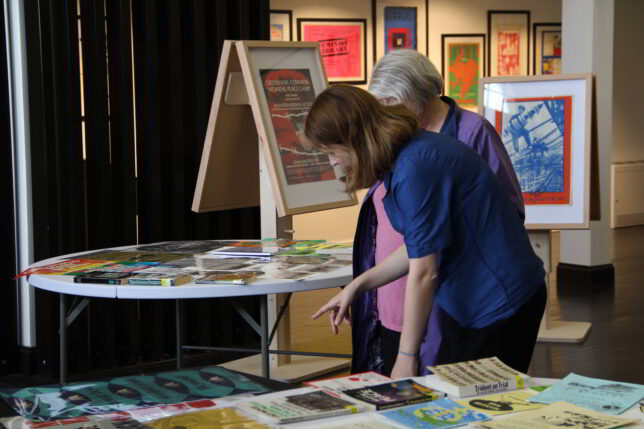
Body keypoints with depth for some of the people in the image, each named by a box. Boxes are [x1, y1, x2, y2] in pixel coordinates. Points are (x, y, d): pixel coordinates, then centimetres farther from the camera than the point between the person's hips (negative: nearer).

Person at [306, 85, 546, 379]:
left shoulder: (416, 167, -25)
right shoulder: (403, 156, 5)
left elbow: (424, 272, -22)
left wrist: (407, 356, -15)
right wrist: (356, 286, 14)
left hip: (496, 302, -10)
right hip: (465, 300, 10)